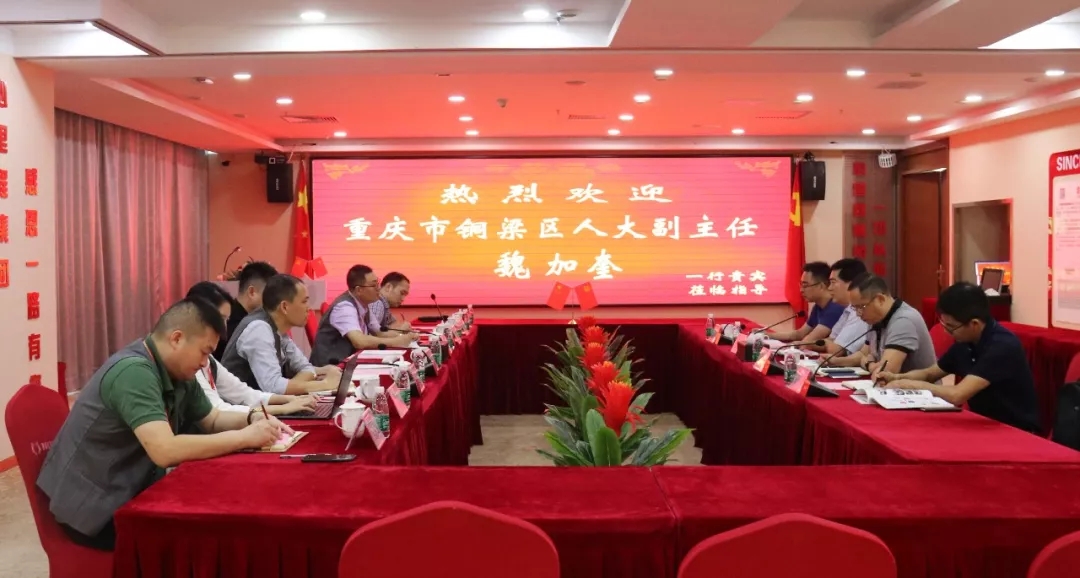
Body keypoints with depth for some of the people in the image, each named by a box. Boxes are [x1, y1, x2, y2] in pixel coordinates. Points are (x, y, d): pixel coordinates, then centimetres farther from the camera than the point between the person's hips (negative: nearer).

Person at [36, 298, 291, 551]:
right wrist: (244, 437, -29)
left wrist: (252, 418, -6)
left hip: (131, 491, 8)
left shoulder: (179, 374, 1)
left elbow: (212, 421, 15)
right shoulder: (133, 371, -26)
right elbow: (165, 451, -36)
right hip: (94, 507, -8)